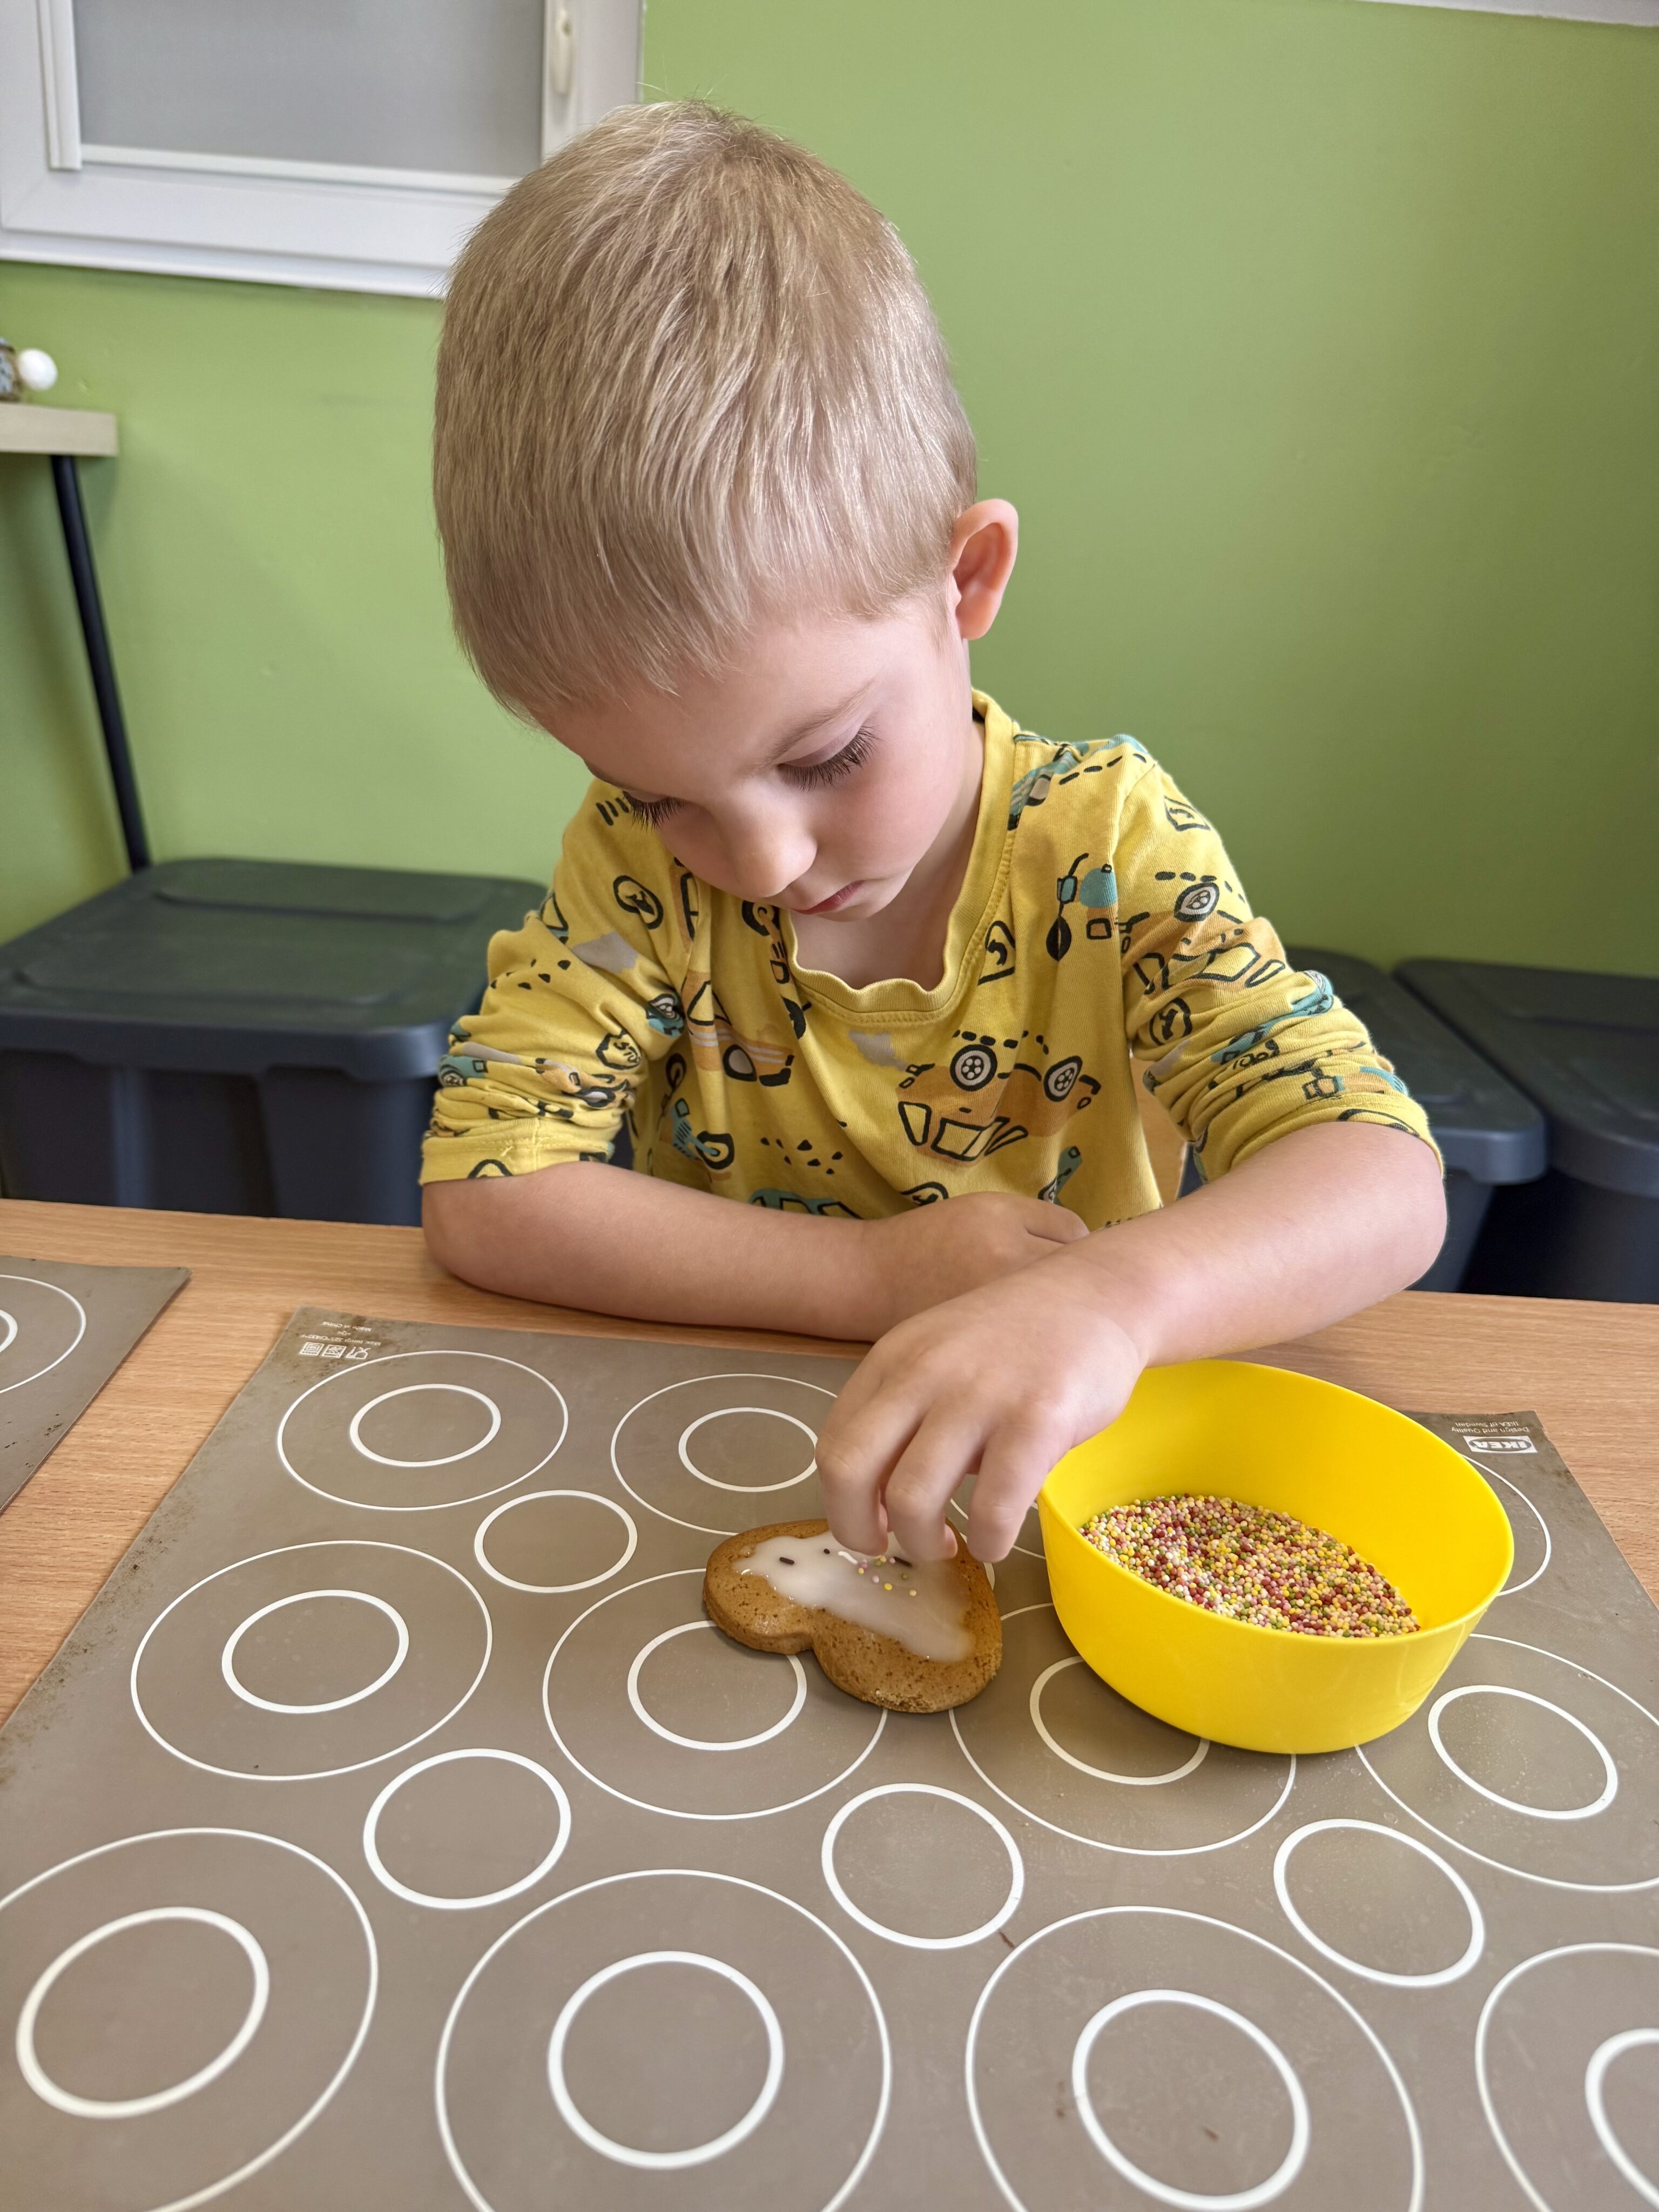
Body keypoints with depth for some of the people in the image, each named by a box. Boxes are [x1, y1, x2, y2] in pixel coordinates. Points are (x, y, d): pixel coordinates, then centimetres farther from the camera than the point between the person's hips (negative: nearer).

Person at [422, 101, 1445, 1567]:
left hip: (1044, 1489, 0)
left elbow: (1389, 1185, -19)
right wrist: (886, 1276, -22)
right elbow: (481, 1196, -16)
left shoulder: (1105, 841, -14)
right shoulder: (645, 852, -10)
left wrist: (1110, 1300, -38)